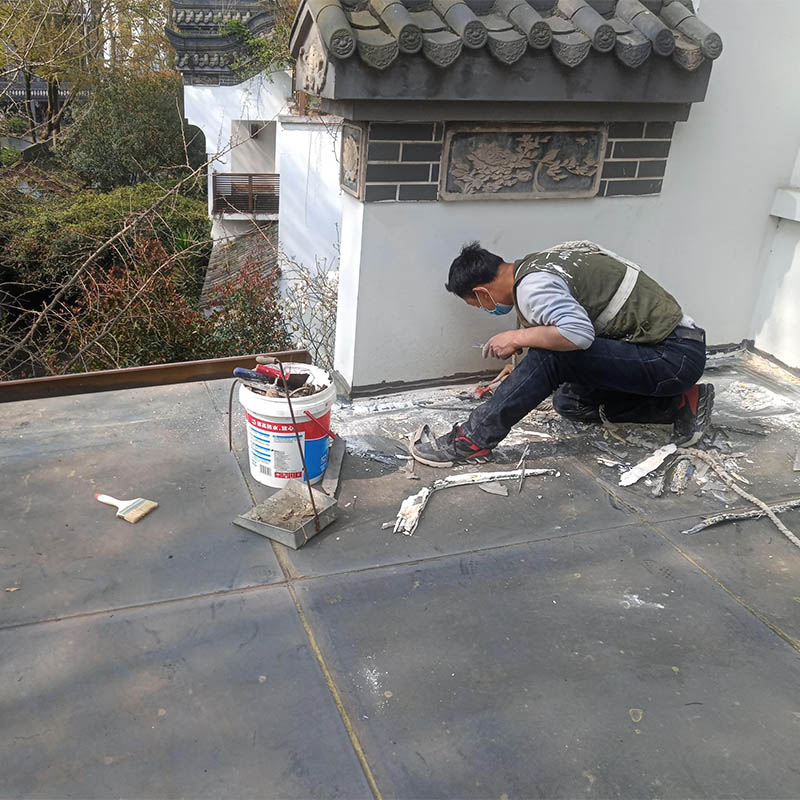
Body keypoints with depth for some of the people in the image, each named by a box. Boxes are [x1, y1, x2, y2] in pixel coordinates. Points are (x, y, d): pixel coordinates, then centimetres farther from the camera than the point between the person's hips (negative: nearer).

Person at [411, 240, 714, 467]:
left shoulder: (532, 286, -20)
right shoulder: (534, 265, 12)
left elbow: (577, 334, -37)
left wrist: (516, 338, -20)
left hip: (675, 355, -10)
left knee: (551, 355, -23)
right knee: (570, 403, 14)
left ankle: (473, 440, -16)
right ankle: (680, 404, 11)